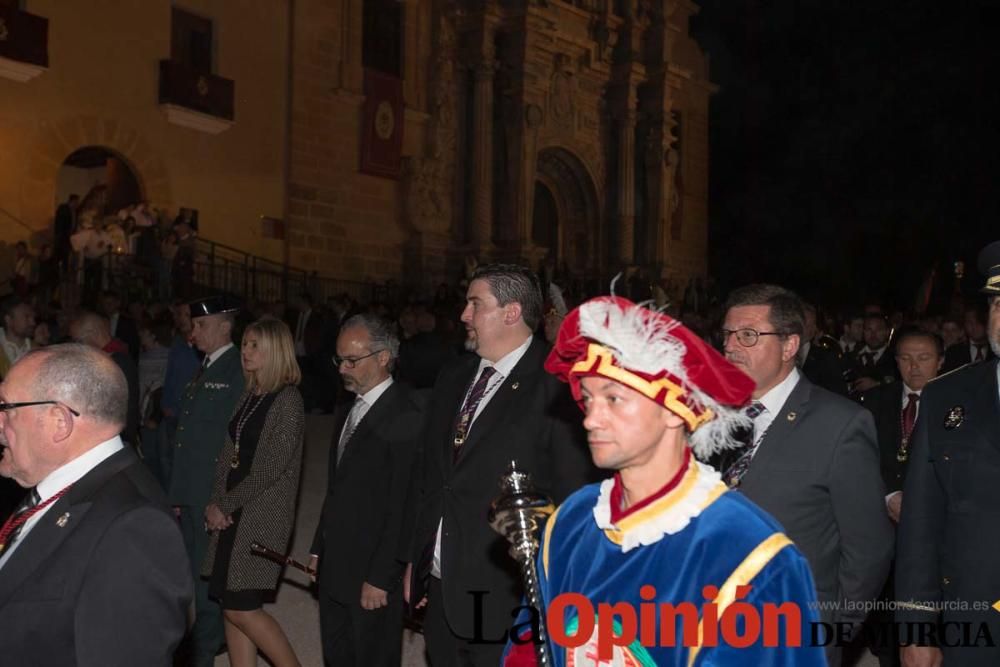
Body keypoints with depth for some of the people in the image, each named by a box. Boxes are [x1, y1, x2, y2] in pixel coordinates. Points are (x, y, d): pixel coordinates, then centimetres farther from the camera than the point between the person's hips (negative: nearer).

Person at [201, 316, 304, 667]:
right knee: (231, 605, 8)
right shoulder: (248, 397, 11)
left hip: (263, 515, -7)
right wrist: (216, 502, -4)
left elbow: (272, 467, -16)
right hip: (233, 514, 7)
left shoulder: (288, 400, -11)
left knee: (241, 606, -6)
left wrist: (225, 504, -10)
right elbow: (228, 454, 11)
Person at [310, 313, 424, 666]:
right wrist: (319, 548, 15)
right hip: (335, 570, 8)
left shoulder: (405, 416, -17)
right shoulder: (348, 412, 12)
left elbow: (404, 506, -20)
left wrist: (380, 578, -18)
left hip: (373, 575, -8)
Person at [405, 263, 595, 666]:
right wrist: (415, 559, 15)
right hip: (440, 589, 7)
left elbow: (575, 495, -13)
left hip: (507, 600, -6)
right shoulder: (452, 380, 10)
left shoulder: (555, 387, -13)